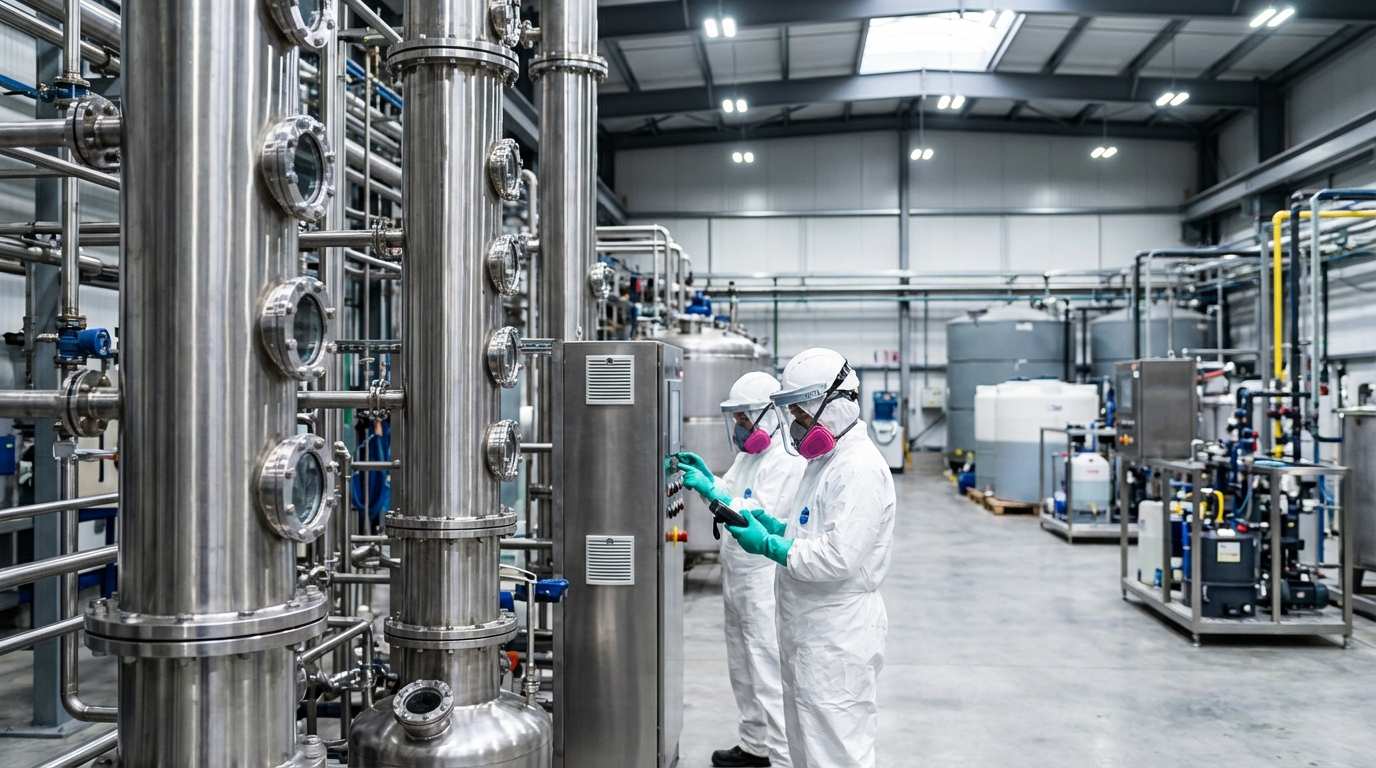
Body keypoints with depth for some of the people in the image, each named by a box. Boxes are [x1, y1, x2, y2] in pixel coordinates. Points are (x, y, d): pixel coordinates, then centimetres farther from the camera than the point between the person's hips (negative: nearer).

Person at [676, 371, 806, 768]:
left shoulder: (787, 459, -17)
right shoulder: (750, 451, 14)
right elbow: (731, 494, 23)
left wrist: (712, 492, -25)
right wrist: (707, 476, 7)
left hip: (765, 580, -10)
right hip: (737, 575, 10)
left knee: (768, 674, -7)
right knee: (742, 668, 19)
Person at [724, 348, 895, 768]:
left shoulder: (861, 469, -19)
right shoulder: (825, 461, 14)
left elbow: (838, 557, -27)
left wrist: (769, 546, -18)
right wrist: (776, 525, 6)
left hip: (836, 640, -10)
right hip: (808, 633, 11)